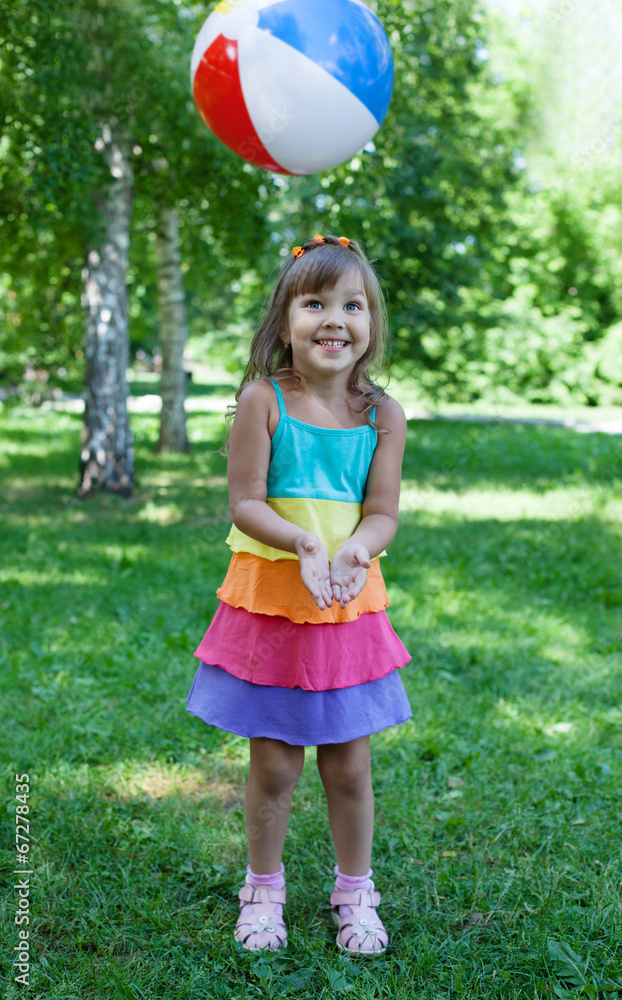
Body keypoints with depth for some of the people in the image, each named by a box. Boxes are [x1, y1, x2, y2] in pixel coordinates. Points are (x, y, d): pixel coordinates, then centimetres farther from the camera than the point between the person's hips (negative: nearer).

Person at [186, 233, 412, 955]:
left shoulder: (382, 415, -3)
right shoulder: (263, 400, -10)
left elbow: (383, 513, -4)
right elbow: (245, 502, -11)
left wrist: (354, 550, -26)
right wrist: (303, 543, -28)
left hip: (350, 607, 2)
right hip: (269, 600, -2)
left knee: (349, 765, 10)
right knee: (274, 764, 7)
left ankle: (355, 893, 31)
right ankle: (263, 890, 30)